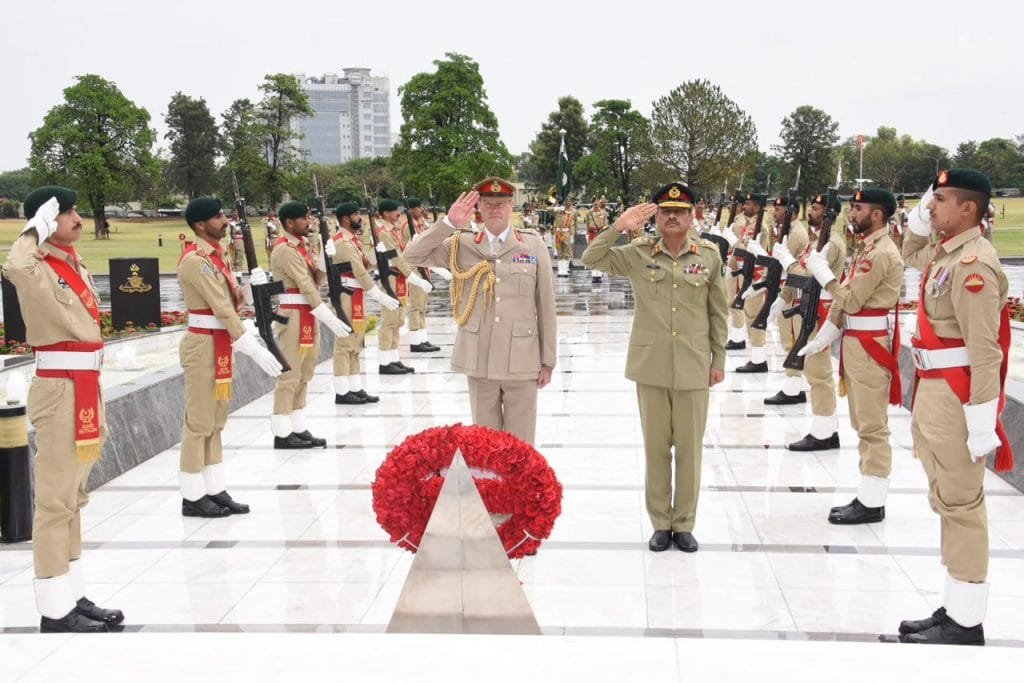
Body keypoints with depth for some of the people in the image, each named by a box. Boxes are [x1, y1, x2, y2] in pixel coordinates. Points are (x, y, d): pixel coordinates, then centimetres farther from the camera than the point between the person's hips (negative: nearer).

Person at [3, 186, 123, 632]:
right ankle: (55, 611, 2)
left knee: (74, 498, 14)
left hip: (84, 386, 9)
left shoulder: (75, 265, 14)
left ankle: (74, 597, 23)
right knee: (56, 501, -4)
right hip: (59, 391, -9)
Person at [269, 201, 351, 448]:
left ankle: (298, 429, 18)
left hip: (308, 315, 10)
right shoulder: (285, 250, -15)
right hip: (293, 316, -10)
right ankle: (282, 434, -2)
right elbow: (306, 286, -20)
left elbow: (316, 281, 12)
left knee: (303, 376, 12)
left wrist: (327, 258, -6)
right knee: (290, 376, -6)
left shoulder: (302, 245, 14)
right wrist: (330, 319, -22)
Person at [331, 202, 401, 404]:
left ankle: (355, 388, 18)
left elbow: (363, 266, 14)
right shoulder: (343, 242, -17)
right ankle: (342, 393, -2)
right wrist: (381, 297, -20)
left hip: (355, 297, 10)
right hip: (347, 298, -10)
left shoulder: (352, 239, 15)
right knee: (345, 344, -6)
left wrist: (376, 260, -7)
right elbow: (359, 273, -21)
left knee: (354, 345, 12)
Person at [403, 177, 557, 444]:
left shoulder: (533, 245, 2)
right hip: (478, 360, 1)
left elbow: (546, 306, 2)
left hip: (521, 359, -1)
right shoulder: (462, 244, 4)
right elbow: (413, 256, -4)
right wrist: (449, 223, -12)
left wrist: (548, 360, 1)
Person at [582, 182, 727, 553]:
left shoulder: (710, 256, 1)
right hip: (650, 365, 0)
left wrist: (719, 360, 6)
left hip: (694, 367, 0)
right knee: (656, 446, 8)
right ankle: (661, 523, 20)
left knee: (689, 447, 7)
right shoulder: (638, 253, 0)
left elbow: (717, 312, 6)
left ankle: (684, 523, 20)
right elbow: (591, 259, -5)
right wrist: (619, 227, -16)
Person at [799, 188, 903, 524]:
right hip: (858, 343, 11)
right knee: (863, 424, 14)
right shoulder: (869, 248, 16)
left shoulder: (882, 253, -17)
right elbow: (845, 300, 17)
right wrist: (822, 338, 14)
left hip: (869, 346, -11)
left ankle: (873, 503, 1)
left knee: (872, 426, -5)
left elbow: (851, 300, -20)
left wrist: (821, 271, -10)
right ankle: (867, 496, 21)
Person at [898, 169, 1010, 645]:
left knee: (961, 504, -4)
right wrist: (919, 217, 17)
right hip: (933, 391, 10)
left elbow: (985, 351, -23)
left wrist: (982, 422, -25)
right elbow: (910, 254, 37)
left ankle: (965, 624, 4)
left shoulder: (973, 263, -18)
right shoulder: (943, 251, 11)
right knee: (949, 503, 14)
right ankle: (955, 610, 23)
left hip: (955, 397, -10)